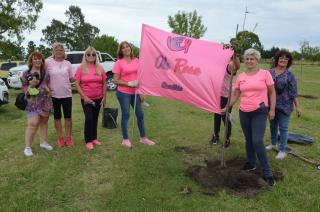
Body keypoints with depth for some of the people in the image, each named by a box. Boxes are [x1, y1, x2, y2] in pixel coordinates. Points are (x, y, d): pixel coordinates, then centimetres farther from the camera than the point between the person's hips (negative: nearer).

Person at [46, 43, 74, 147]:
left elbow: (71, 79, 8)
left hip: (67, 94, 1)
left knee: (68, 116, 5)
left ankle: (68, 138, 17)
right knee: (57, 117, 10)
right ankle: (60, 138, 22)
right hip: (54, 95, -1)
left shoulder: (67, 63, 4)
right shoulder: (48, 62, -3)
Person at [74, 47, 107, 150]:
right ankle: (88, 140, 6)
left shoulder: (100, 68, 3)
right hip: (86, 99, -3)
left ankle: (94, 138, 25)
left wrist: (104, 97, 2)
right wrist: (84, 97, -14)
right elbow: (77, 84, -7)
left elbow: (104, 83, 6)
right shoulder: (81, 68, -4)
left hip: (98, 98, 3)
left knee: (95, 118, 12)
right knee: (89, 118, -6)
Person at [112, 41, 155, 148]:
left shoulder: (136, 61, 5)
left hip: (135, 92, 5)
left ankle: (143, 137, 25)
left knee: (140, 114, 10)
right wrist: (129, 83, -20)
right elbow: (115, 80, -9)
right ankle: (125, 139, 17)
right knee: (125, 115, 3)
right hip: (123, 93, -4)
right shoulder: (119, 63, -7)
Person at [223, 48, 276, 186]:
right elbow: (235, 94, 13)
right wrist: (227, 108, 10)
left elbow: (272, 93, 0)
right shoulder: (241, 76, 6)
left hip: (259, 112, -4)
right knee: (248, 140, 15)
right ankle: (251, 163, 35)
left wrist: (272, 110, -5)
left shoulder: (265, 73, -3)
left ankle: (267, 173, 2)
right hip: (244, 112, 4)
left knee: (257, 141, -11)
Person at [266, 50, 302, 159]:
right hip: (271, 104, 4)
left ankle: (282, 150, 12)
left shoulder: (289, 75, -6)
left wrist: (297, 106, -10)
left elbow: (294, 92, -6)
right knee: (273, 125, 17)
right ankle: (273, 143, 37)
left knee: (283, 128, 2)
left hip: (284, 106, -4)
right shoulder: (270, 72, 4)